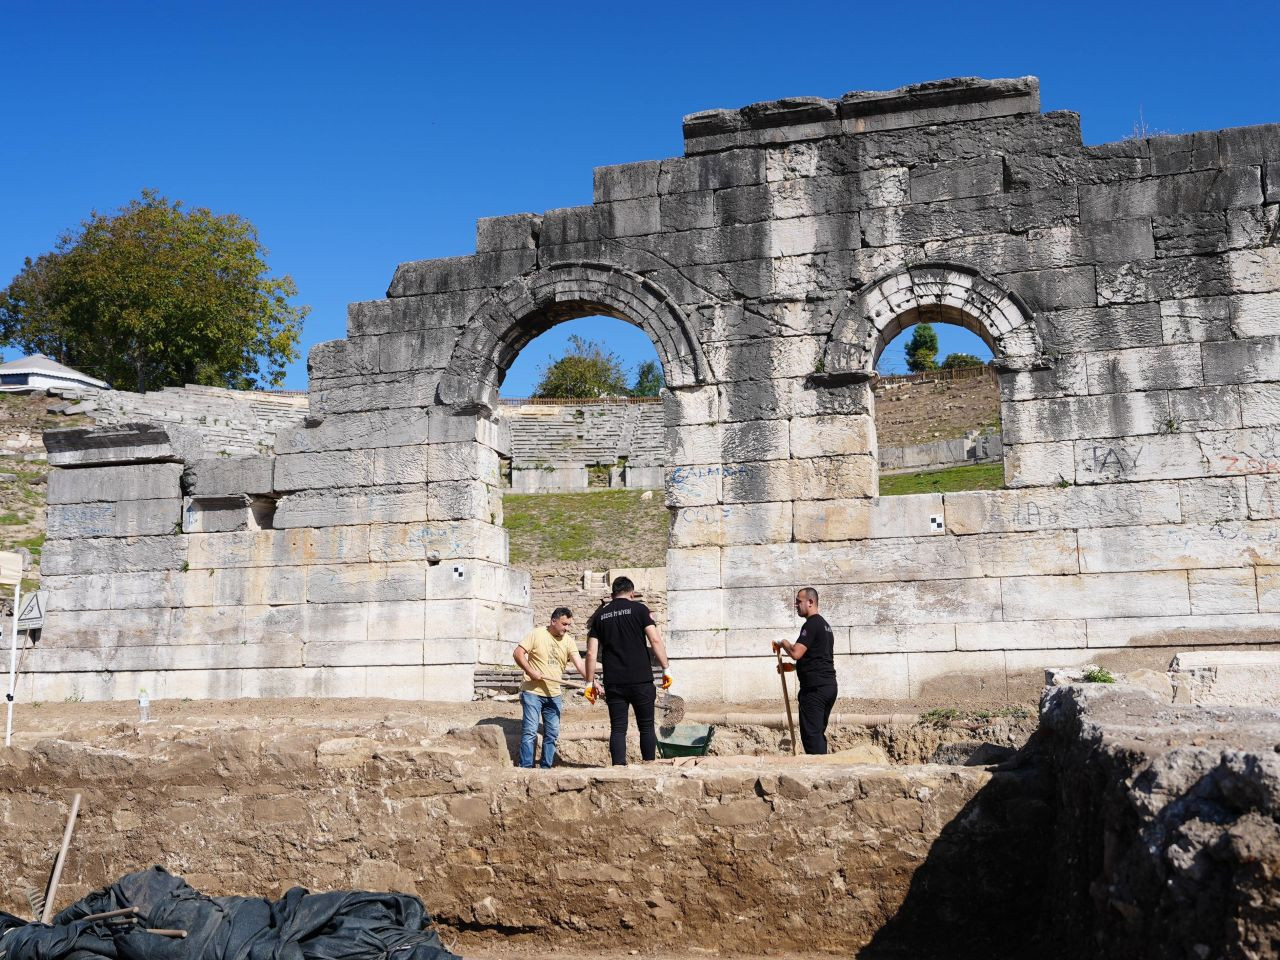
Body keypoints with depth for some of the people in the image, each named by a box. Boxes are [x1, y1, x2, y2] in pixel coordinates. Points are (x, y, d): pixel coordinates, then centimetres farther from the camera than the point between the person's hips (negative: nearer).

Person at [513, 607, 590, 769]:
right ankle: (526, 767, -1)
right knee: (530, 731, -6)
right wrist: (530, 671, -19)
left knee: (552, 733, 7)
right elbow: (518, 653, -7)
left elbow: (580, 664, -6)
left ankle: (546, 767, 16)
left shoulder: (568, 641, 4)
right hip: (533, 692, -5)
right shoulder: (536, 634, -6)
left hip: (554, 695, 5)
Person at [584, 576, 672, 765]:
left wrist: (590, 682, 12)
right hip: (641, 680, -2)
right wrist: (666, 668, -3)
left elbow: (591, 653, 7)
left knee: (617, 728, 6)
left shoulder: (600, 615, 10)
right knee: (646, 727, 9)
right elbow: (655, 640, -8)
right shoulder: (639, 609, 2)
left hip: (613, 683, 2)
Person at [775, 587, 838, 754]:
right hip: (829, 685, 10)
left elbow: (796, 653, -22)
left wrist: (784, 644, -2)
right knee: (819, 733, 14)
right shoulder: (825, 625, 19)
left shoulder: (811, 625, -12)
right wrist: (791, 666, 20)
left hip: (815, 687, -10)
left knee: (811, 734, -7)